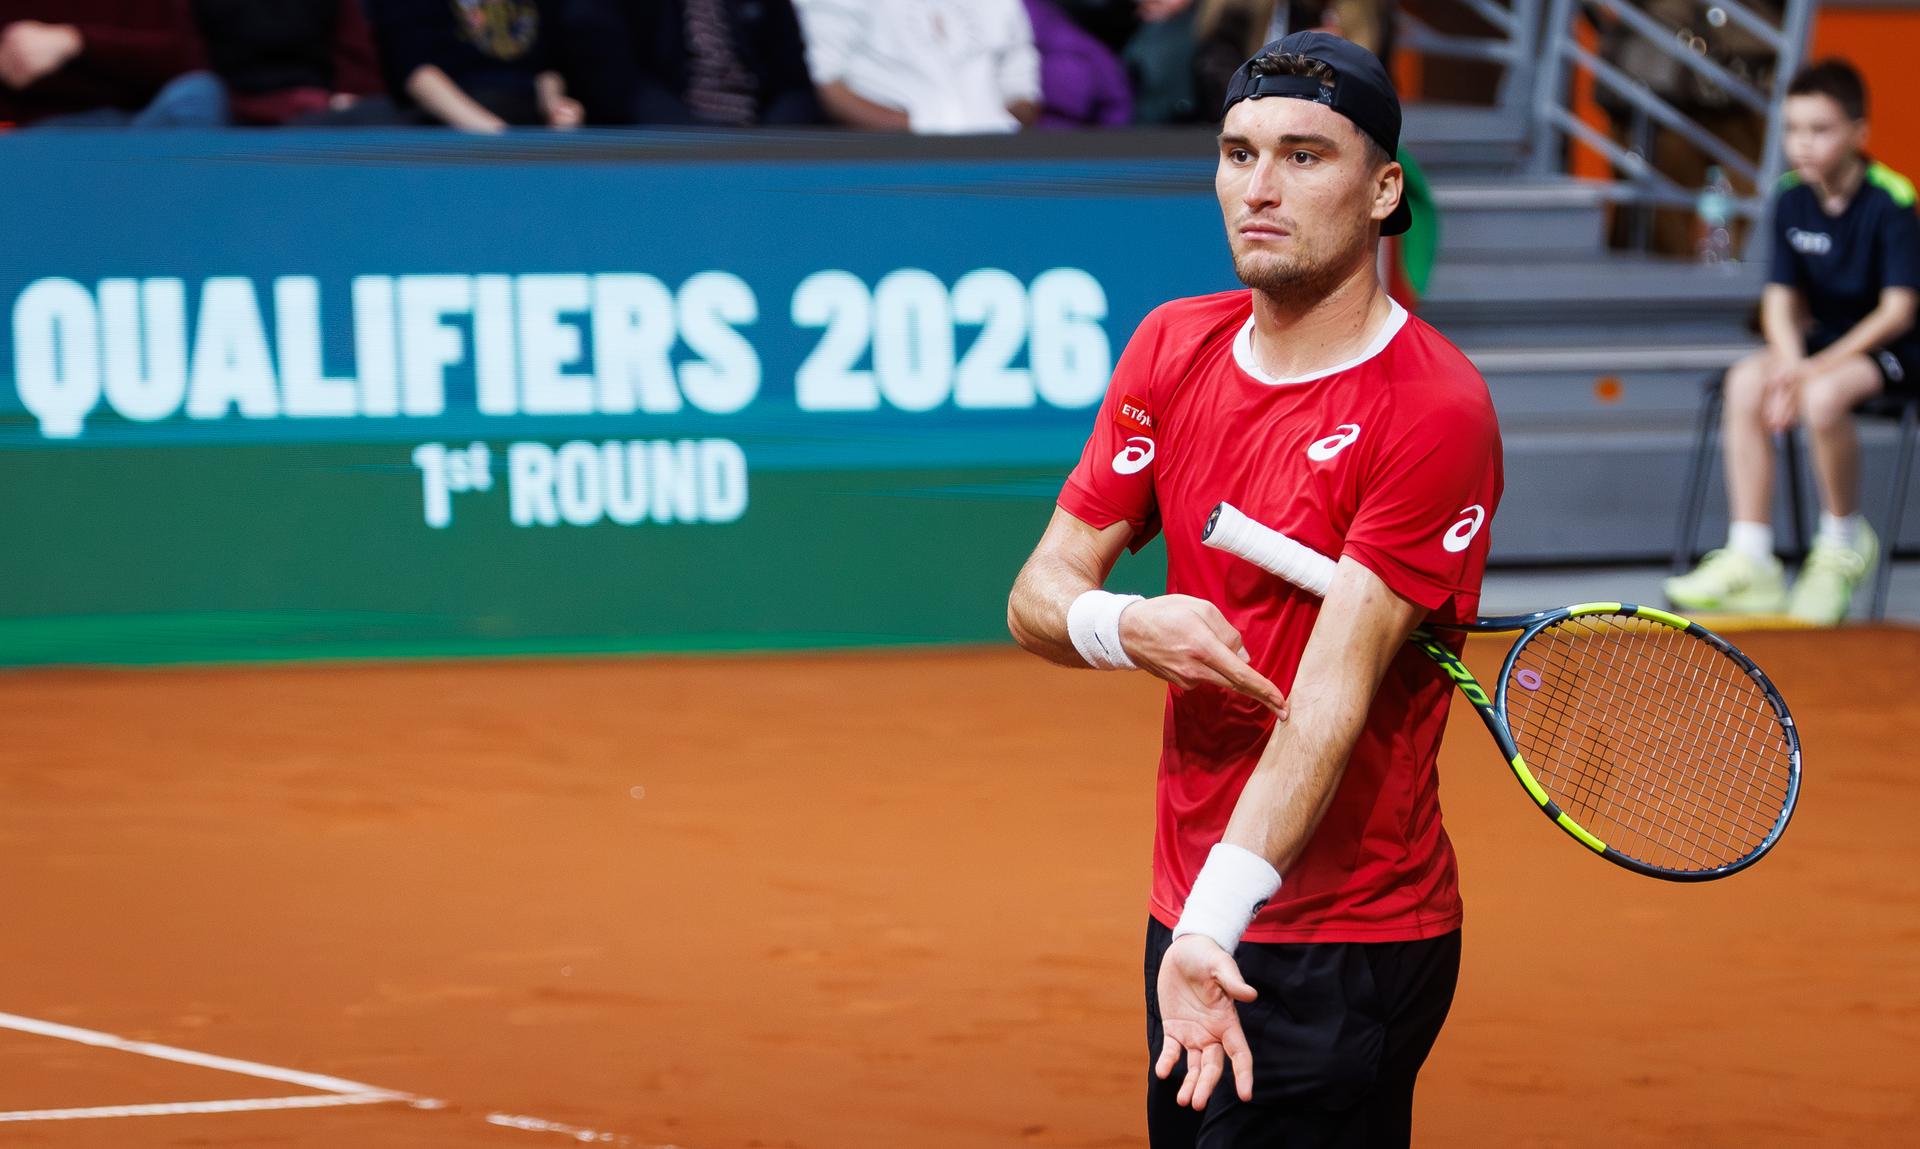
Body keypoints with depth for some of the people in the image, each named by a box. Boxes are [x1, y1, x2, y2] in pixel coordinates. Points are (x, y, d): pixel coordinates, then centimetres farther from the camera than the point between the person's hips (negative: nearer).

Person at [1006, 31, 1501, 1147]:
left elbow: (1330, 700, -24)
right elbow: (1039, 594, 7)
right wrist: (1123, 626, -17)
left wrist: (1216, 926, -34)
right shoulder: (1175, 349, 5)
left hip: (1344, 964, -7)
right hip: (1189, 926, 7)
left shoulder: (1435, 411, -17)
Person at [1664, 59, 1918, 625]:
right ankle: (1750, 563, -21)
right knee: (1747, 382, -21)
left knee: (1823, 396, -35)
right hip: (1824, 342, 6)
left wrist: (1819, 366, -27)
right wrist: (1789, 362, -21)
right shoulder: (1791, 200, -1)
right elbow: (1781, 298, 0)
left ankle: (1844, 541, -9)